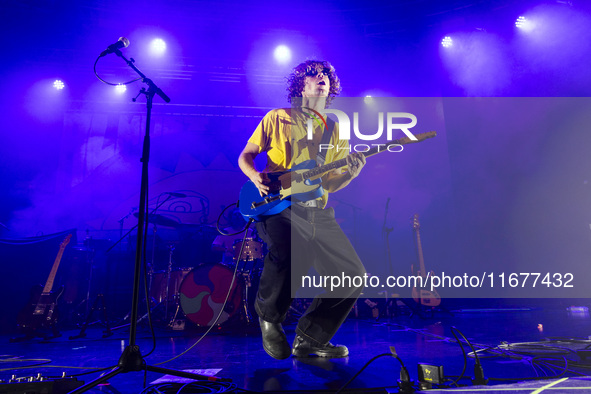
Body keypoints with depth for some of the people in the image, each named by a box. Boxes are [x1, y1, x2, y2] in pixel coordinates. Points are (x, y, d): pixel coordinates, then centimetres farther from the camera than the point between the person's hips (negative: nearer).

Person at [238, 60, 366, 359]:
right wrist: (256, 178, -10)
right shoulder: (277, 118, 9)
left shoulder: (336, 130, 19)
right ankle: (269, 317, 0)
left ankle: (309, 339, 13)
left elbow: (330, 183, 14)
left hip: (317, 212, 5)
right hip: (278, 206, -5)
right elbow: (245, 157, 12)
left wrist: (351, 171, -7)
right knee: (287, 254, -34)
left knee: (352, 273, -3)